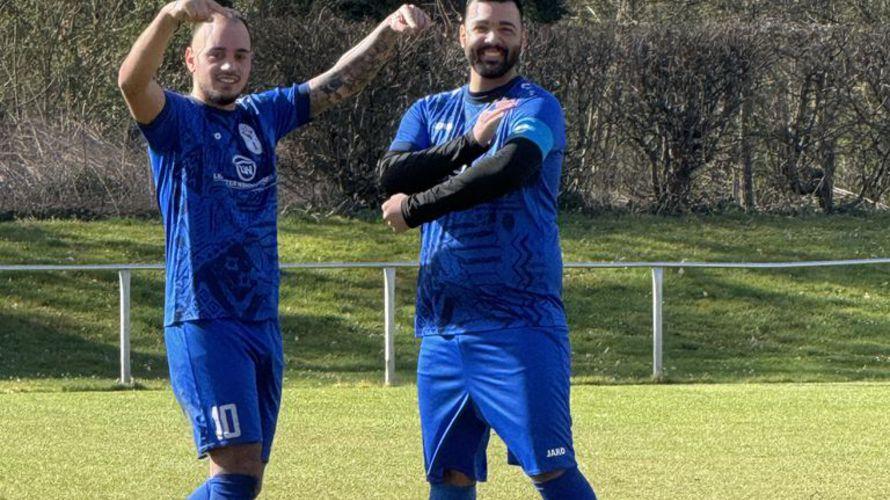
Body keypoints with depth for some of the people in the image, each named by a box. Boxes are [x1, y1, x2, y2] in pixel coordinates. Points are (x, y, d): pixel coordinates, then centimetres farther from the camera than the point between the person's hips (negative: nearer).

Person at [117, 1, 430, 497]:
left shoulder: (263, 116, 14)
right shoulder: (177, 119, -4)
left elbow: (342, 79, 14)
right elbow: (132, 82, -25)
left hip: (263, 322, 7)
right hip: (203, 322, -7)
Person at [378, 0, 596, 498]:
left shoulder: (536, 108, -3)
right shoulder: (431, 113, 16)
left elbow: (510, 169, -22)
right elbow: (392, 176, -2)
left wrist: (415, 208, -13)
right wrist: (470, 143, -12)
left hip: (518, 325, -6)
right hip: (443, 326, 6)